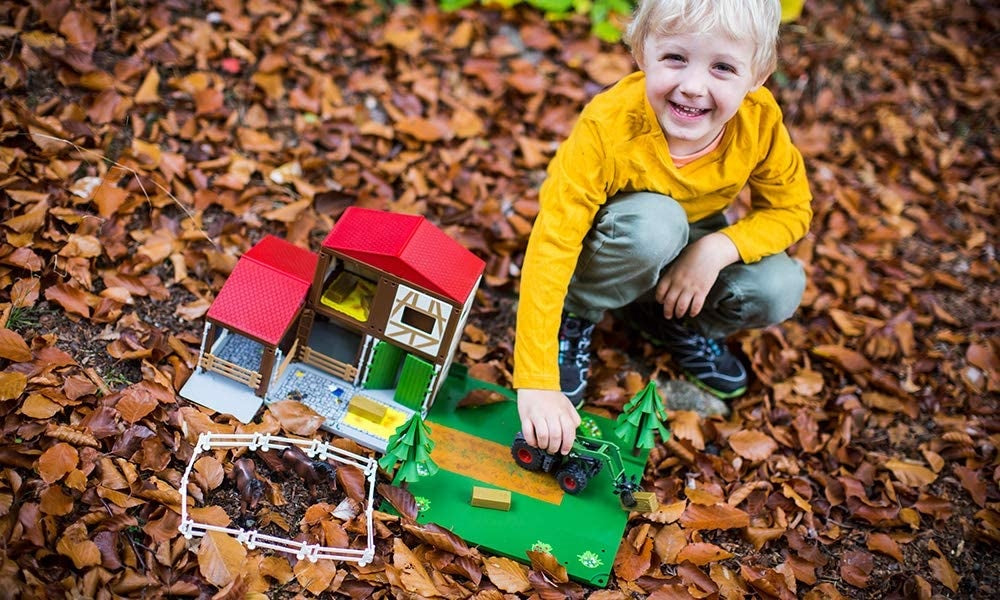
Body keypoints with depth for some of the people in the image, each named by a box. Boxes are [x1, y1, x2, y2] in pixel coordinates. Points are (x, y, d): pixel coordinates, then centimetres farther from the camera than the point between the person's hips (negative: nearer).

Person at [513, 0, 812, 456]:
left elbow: (791, 208, -10)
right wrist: (537, 383, -43)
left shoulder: (759, 121, -24)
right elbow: (549, 249, -38)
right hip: (612, 243, -3)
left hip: (693, 241, 4)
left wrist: (719, 248, -31)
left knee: (778, 289, -22)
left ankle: (674, 324, 7)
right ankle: (575, 317, -8)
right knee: (655, 221, -36)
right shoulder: (608, 127, -35)